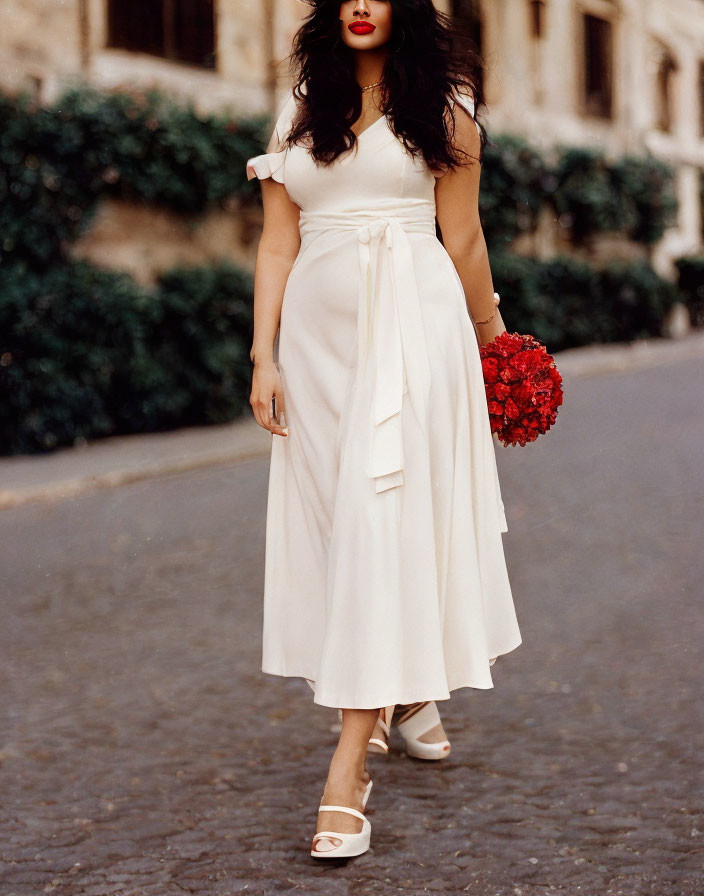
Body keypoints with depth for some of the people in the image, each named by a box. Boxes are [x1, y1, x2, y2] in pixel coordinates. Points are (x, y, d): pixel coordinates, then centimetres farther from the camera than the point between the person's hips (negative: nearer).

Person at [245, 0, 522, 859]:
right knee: (334, 517, 6)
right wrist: (264, 358, 1)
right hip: (319, 330, 4)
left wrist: (490, 336, 11)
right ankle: (401, 691, 30)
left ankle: (349, 768, -13)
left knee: (386, 516, -11)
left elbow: (463, 237, 8)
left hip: (413, 326, -4)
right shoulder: (301, 110, 13)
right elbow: (277, 243, 8)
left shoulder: (442, 105, 4)